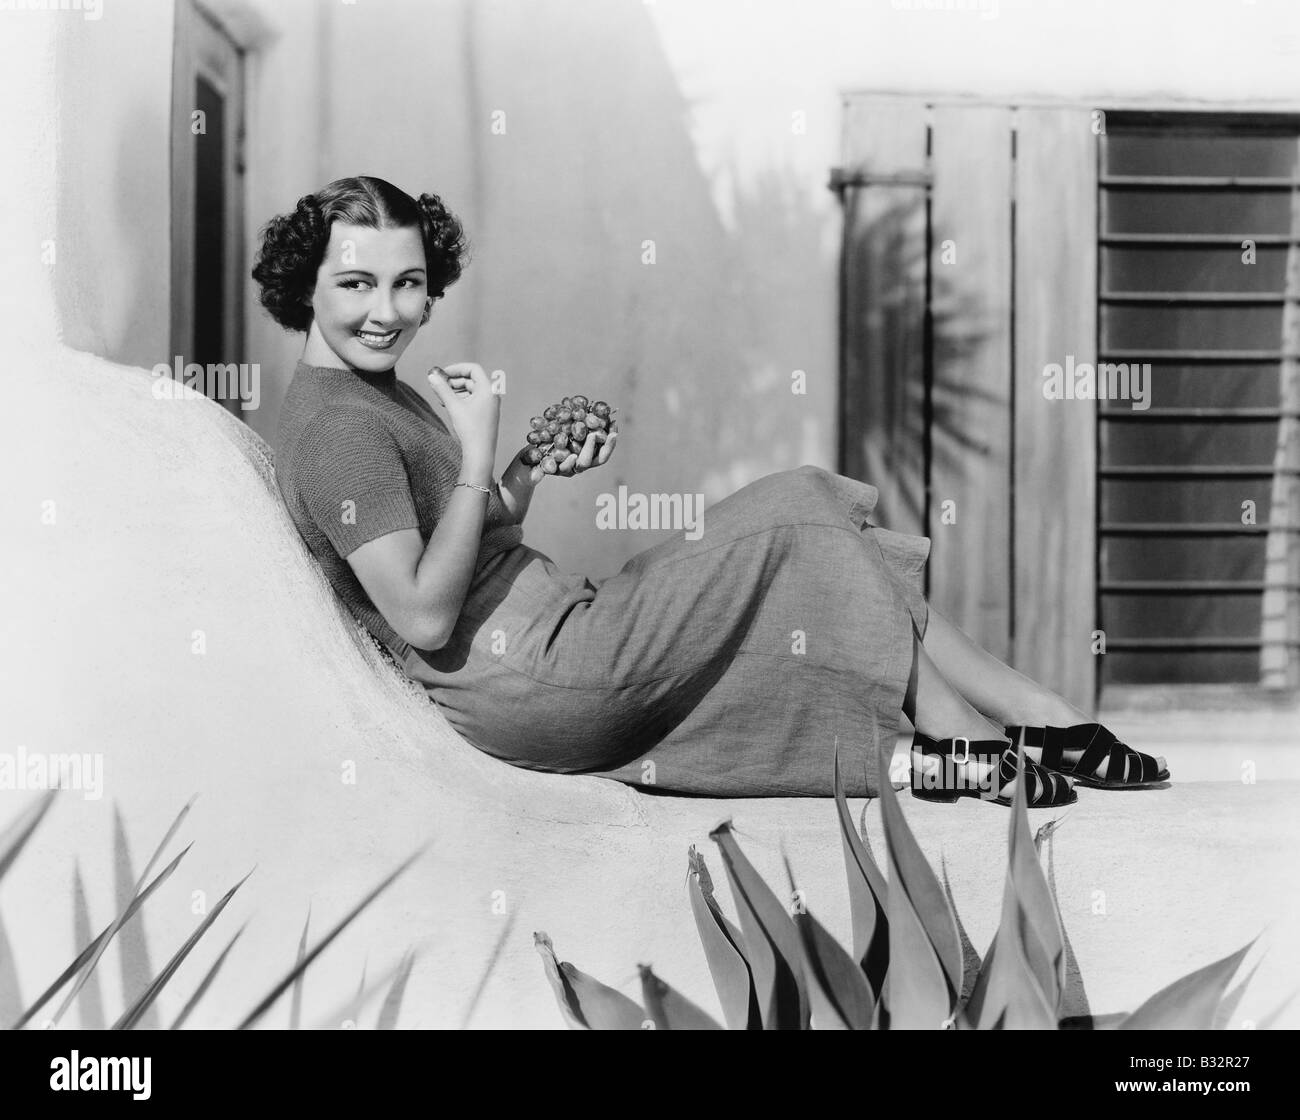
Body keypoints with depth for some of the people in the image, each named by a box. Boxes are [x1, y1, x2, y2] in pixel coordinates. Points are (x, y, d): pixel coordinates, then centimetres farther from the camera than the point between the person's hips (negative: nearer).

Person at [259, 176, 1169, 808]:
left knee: (823, 528, 4)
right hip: (534, 683, -10)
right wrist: (478, 453, -20)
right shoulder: (339, 427, -17)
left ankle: (1053, 725, 4)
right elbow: (424, 615, -24)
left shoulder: (380, 393, 16)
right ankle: (961, 741, 1)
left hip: (561, 626, 10)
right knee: (799, 522, -8)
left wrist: (530, 473, 2)